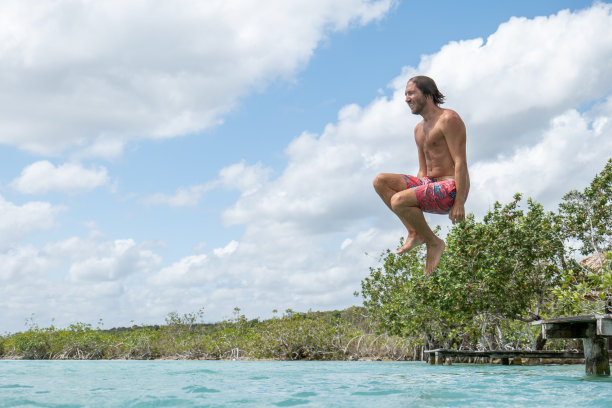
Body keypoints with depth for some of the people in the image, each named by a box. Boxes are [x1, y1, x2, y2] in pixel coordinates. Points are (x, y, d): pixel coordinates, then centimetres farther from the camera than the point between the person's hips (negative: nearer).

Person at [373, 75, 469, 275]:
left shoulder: (448, 119, -9)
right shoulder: (419, 129, 19)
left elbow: (461, 163, -16)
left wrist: (459, 202, -22)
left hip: (451, 190, -9)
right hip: (430, 184, 9)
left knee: (398, 202, -28)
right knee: (380, 181, -4)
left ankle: (434, 242, -6)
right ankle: (414, 233, -8)